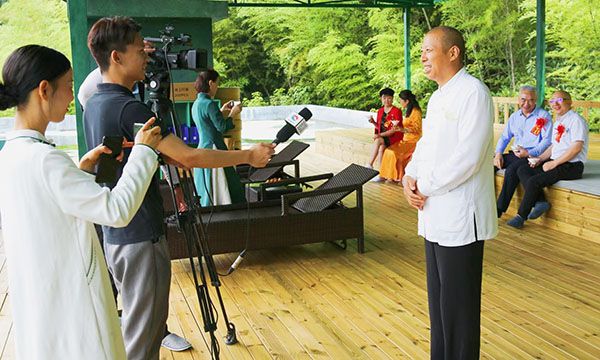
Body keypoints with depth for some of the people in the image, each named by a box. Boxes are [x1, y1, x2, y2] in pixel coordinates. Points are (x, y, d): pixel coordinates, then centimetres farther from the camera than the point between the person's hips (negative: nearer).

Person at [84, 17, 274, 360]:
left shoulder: (94, 104, 8)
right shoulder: (129, 108, -21)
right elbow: (189, 156, -22)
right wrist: (249, 156, -12)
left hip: (115, 234, 10)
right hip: (140, 238, -10)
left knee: (137, 324, 22)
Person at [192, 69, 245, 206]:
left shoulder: (196, 104, 12)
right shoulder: (209, 103, -16)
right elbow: (222, 127, -16)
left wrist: (221, 111, 23)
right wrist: (232, 114, -2)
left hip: (202, 148, 9)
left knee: (206, 192, 14)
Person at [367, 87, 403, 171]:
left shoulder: (396, 111, -7)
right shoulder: (380, 111, 12)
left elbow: (394, 129, -13)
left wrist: (380, 135, -22)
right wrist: (374, 122, -2)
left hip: (394, 137, -5)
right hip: (382, 137, 5)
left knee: (378, 140, -32)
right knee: (381, 148, -29)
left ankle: (370, 165, -25)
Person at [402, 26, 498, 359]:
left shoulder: (473, 92, -13)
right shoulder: (436, 97, 15)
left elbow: (467, 157, -21)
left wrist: (425, 187, -14)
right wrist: (410, 177, 0)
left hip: (459, 217, -9)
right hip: (434, 214, 9)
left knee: (457, 303, 2)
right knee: (438, 297, 17)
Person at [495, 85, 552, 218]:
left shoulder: (544, 116, -2)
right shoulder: (515, 116, 17)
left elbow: (547, 140, -9)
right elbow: (505, 137, 19)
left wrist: (529, 153, -21)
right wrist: (498, 153, 0)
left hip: (533, 156, -6)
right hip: (515, 154, 7)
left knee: (512, 169, -34)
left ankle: (499, 210, -30)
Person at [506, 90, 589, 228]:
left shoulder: (576, 120, -11)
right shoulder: (558, 122, 19)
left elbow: (577, 147, -19)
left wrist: (554, 163, -19)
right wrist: (540, 159, 5)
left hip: (572, 166, -9)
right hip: (556, 162, 9)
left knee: (534, 181, -24)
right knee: (522, 170, -5)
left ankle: (521, 217, -10)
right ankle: (540, 202, -15)